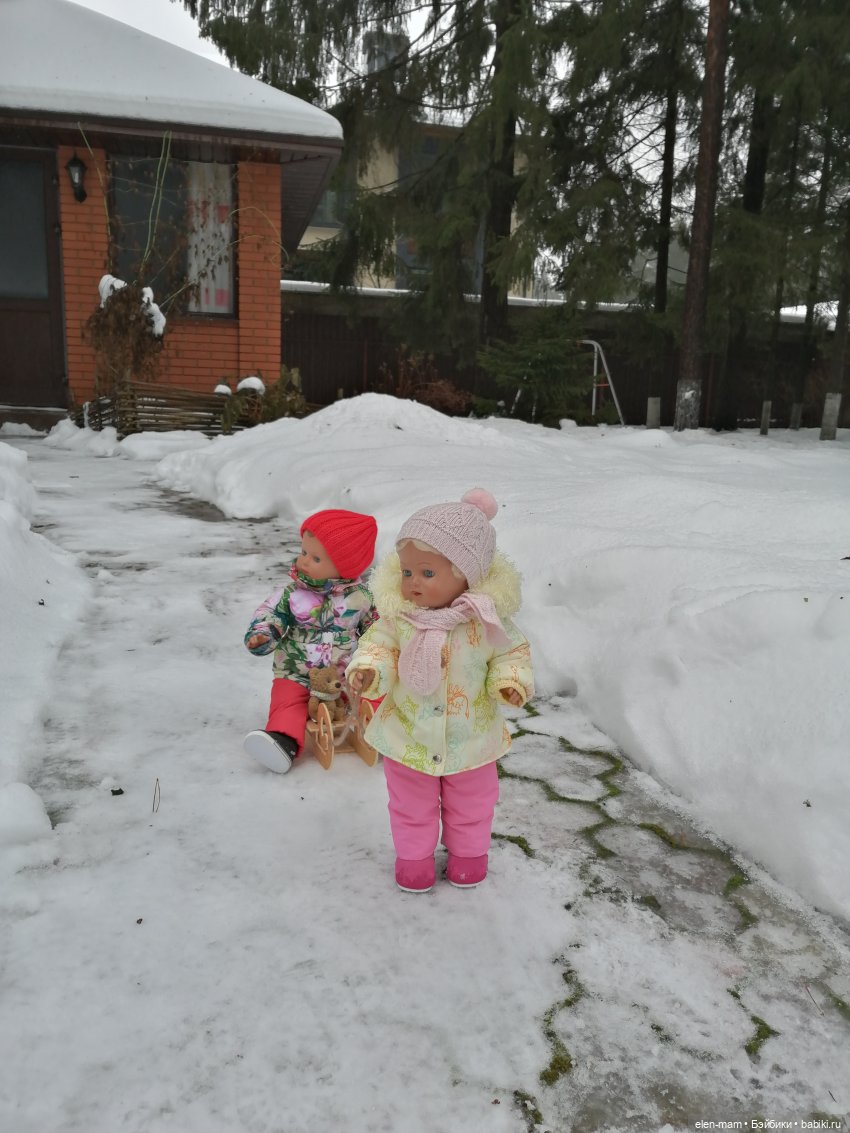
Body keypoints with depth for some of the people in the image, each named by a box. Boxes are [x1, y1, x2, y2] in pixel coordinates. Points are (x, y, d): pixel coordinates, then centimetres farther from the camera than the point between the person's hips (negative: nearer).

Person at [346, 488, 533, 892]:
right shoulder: (396, 615, -18)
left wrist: (511, 680, -24)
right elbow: (379, 645, -6)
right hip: (408, 737, 1)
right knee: (411, 805, 21)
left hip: (470, 738, 0)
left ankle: (468, 851, 50)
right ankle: (413, 855, 45)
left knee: (470, 803, 24)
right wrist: (368, 669, -27)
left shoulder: (487, 619, -19)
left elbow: (512, 652, -6)